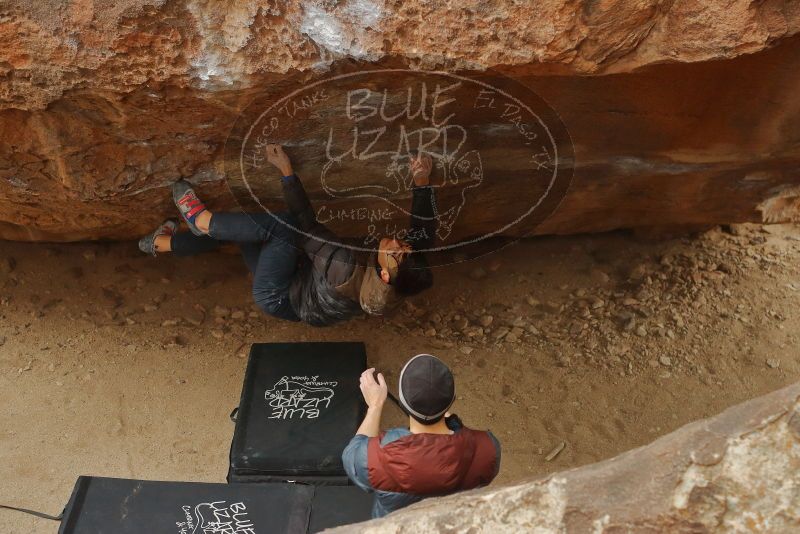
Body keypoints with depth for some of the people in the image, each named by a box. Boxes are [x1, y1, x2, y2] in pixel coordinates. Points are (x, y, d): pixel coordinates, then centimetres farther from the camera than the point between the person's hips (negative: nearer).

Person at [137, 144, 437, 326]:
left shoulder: (349, 273, -41)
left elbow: (307, 226, -31)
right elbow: (425, 229, -10)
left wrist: (286, 170, -24)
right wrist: (422, 181, -18)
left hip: (277, 298, -7)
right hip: (300, 279, 8)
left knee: (283, 226, -24)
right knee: (233, 230, 11)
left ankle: (202, 220, 1)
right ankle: (164, 243, 30)